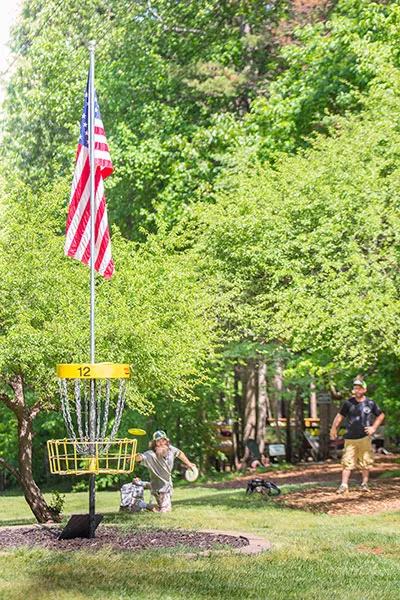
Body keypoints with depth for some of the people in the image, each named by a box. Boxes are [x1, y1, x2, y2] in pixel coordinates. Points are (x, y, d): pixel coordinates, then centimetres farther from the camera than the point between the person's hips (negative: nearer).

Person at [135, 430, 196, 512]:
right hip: (159, 486, -6)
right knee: (165, 510, -10)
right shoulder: (151, 455, -29)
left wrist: (188, 464, 23)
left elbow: (179, 453, 10)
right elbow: (141, 457, -49)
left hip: (168, 484, 6)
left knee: (168, 509, 20)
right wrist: (137, 457, -72)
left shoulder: (170, 449, -11)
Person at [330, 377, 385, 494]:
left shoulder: (370, 403, 4)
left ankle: (364, 484, 16)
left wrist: (373, 427, 6)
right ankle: (344, 485, -4)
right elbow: (340, 415, 10)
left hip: (365, 438, 0)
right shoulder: (348, 403, 3)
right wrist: (334, 428, 0)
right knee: (347, 462, -5)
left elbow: (381, 415, 17)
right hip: (350, 438, 0)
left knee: (365, 462, 3)